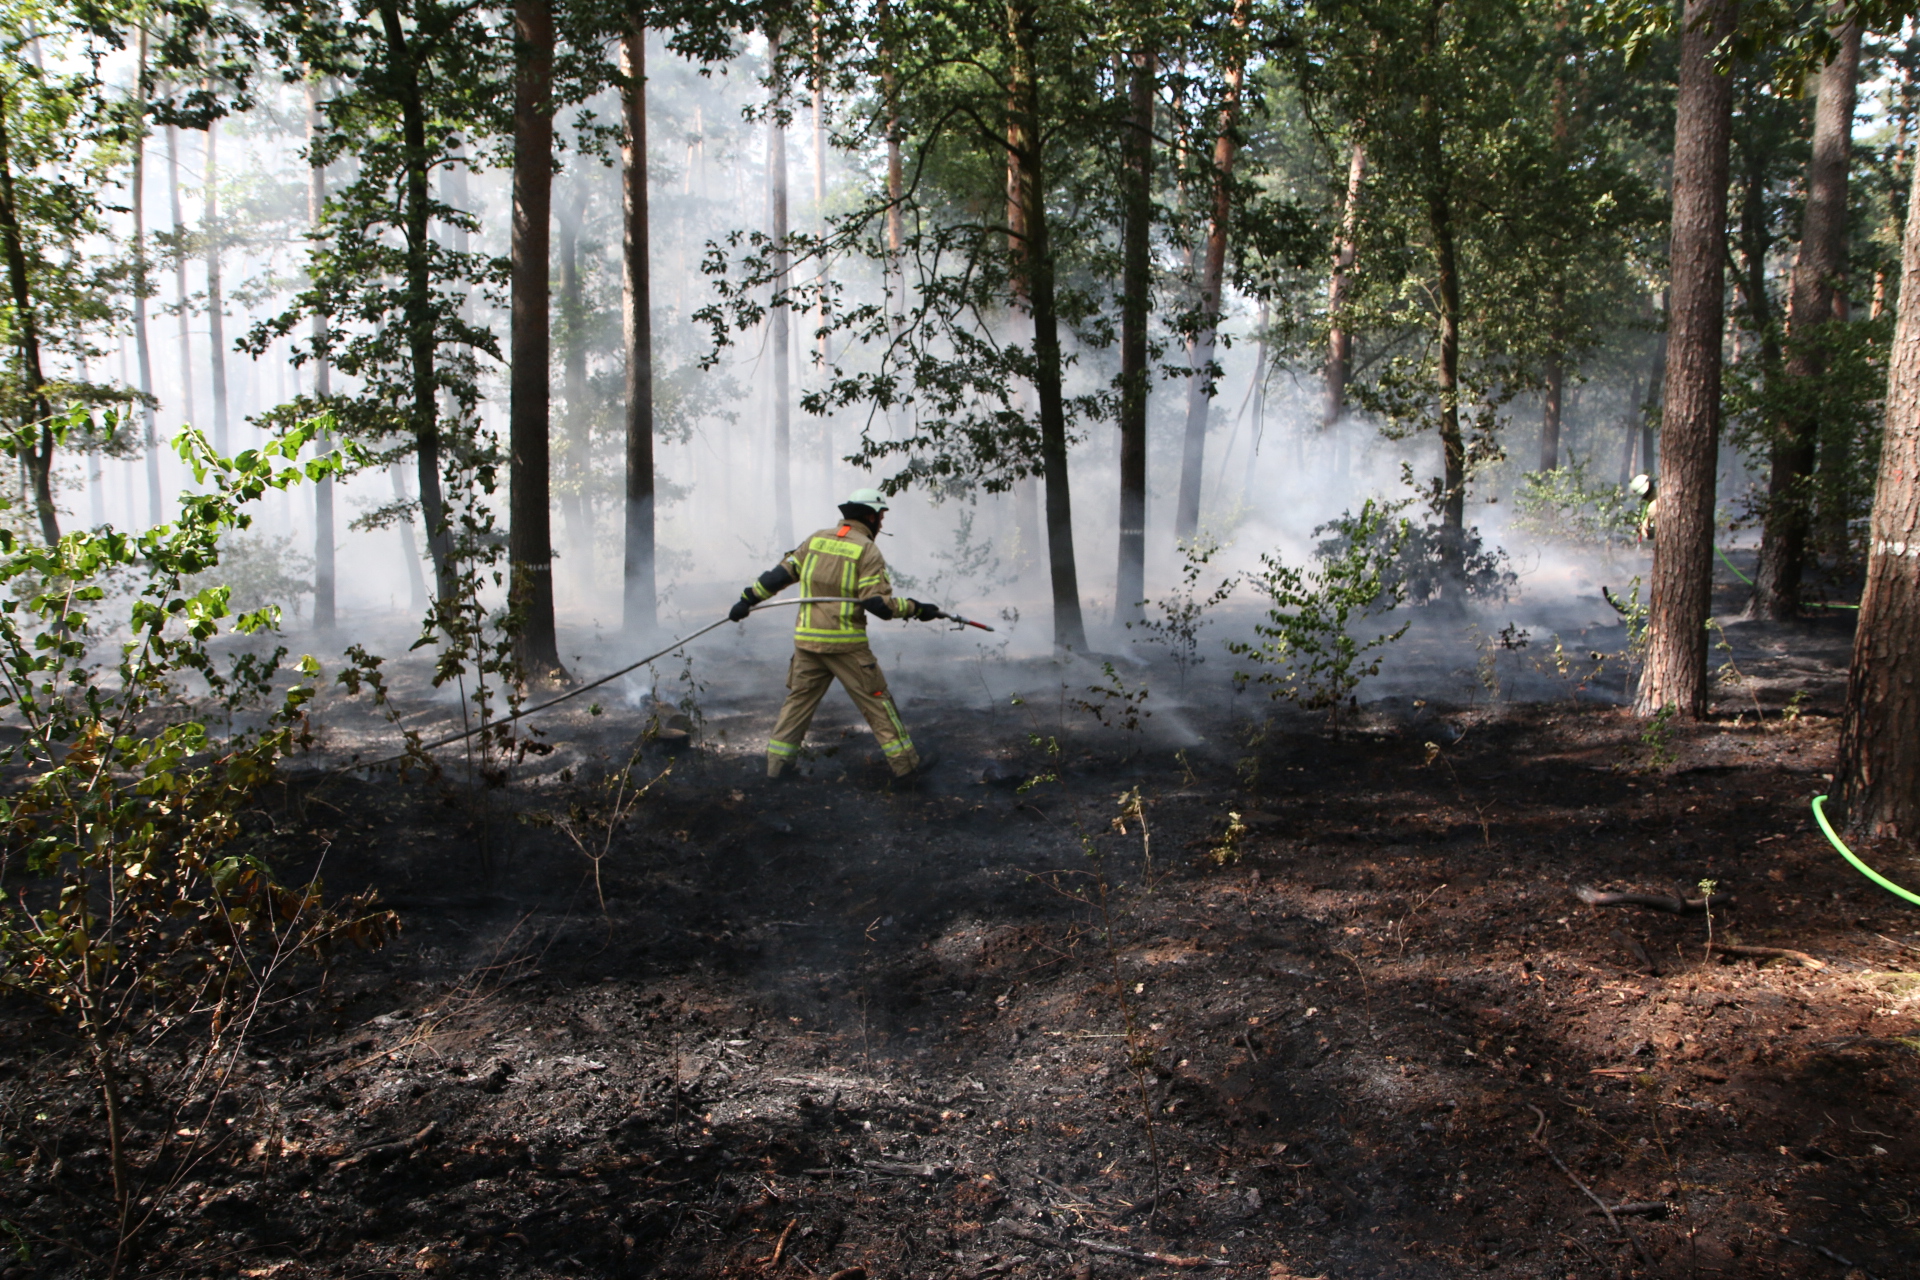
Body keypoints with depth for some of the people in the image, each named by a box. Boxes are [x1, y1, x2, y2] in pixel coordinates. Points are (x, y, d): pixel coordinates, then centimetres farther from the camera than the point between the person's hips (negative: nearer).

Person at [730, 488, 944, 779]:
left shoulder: (816, 540, 8)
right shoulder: (867, 551, -8)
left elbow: (780, 574, 8)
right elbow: (878, 604, -15)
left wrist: (748, 598, 14)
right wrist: (915, 609, -5)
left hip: (807, 640, 5)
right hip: (845, 643, -5)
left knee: (798, 700, 16)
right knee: (876, 701, 5)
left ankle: (777, 762, 18)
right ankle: (905, 761, 12)